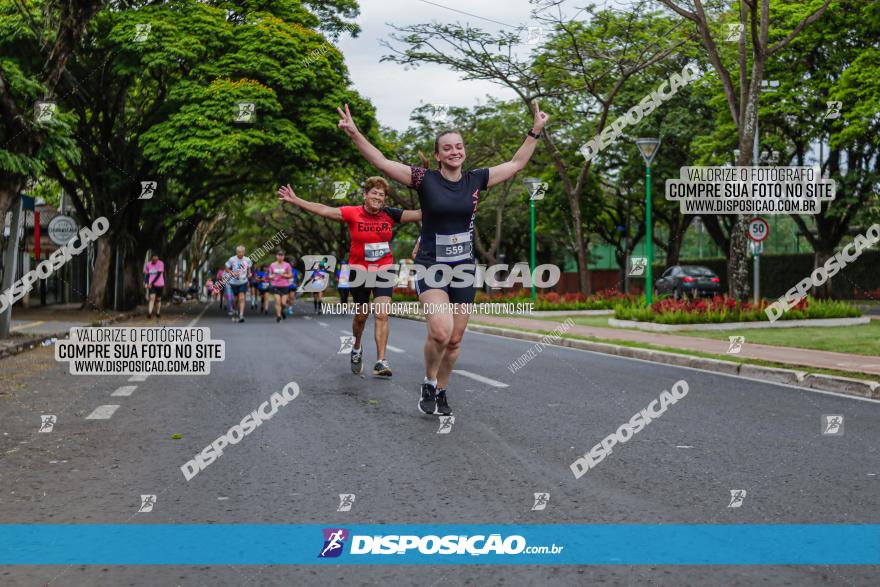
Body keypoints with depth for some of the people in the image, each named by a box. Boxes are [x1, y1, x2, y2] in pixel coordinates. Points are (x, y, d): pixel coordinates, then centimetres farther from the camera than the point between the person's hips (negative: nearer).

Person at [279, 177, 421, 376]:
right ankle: (356, 349, 41)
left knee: (382, 315, -11)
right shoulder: (353, 213, -9)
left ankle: (381, 361, -8)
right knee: (361, 315, 12)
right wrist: (295, 200, -20)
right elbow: (324, 210, -14)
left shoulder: (390, 214, -2)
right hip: (359, 271, -1)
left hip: (384, 270, 1)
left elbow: (417, 214, -3)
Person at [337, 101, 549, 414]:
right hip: (431, 266, -4)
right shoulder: (426, 179, -6)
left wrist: (535, 131, 13)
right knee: (440, 330, -23)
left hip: (464, 269, 4)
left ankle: (441, 391, 28)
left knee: (454, 340, 7)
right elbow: (382, 162, -10)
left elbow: (516, 163, 14)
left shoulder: (475, 180, 3)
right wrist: (354, 133, -21)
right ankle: (428, 383, 3)